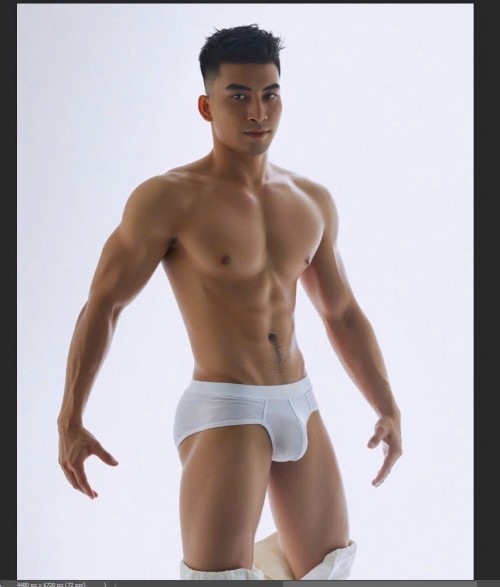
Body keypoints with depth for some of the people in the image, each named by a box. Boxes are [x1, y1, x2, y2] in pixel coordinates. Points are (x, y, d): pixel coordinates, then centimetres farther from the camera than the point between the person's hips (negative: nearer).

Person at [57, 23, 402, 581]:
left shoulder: (312, 200, 7)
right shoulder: (168, 199, -10)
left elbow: (343, 313, 15)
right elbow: (102, 306, -5)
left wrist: (388, 408, 12)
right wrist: (70, 421, -8)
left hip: (300, 405, 6)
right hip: (222, 409, -6)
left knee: (327, 566, 18)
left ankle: (266, 556, 47)